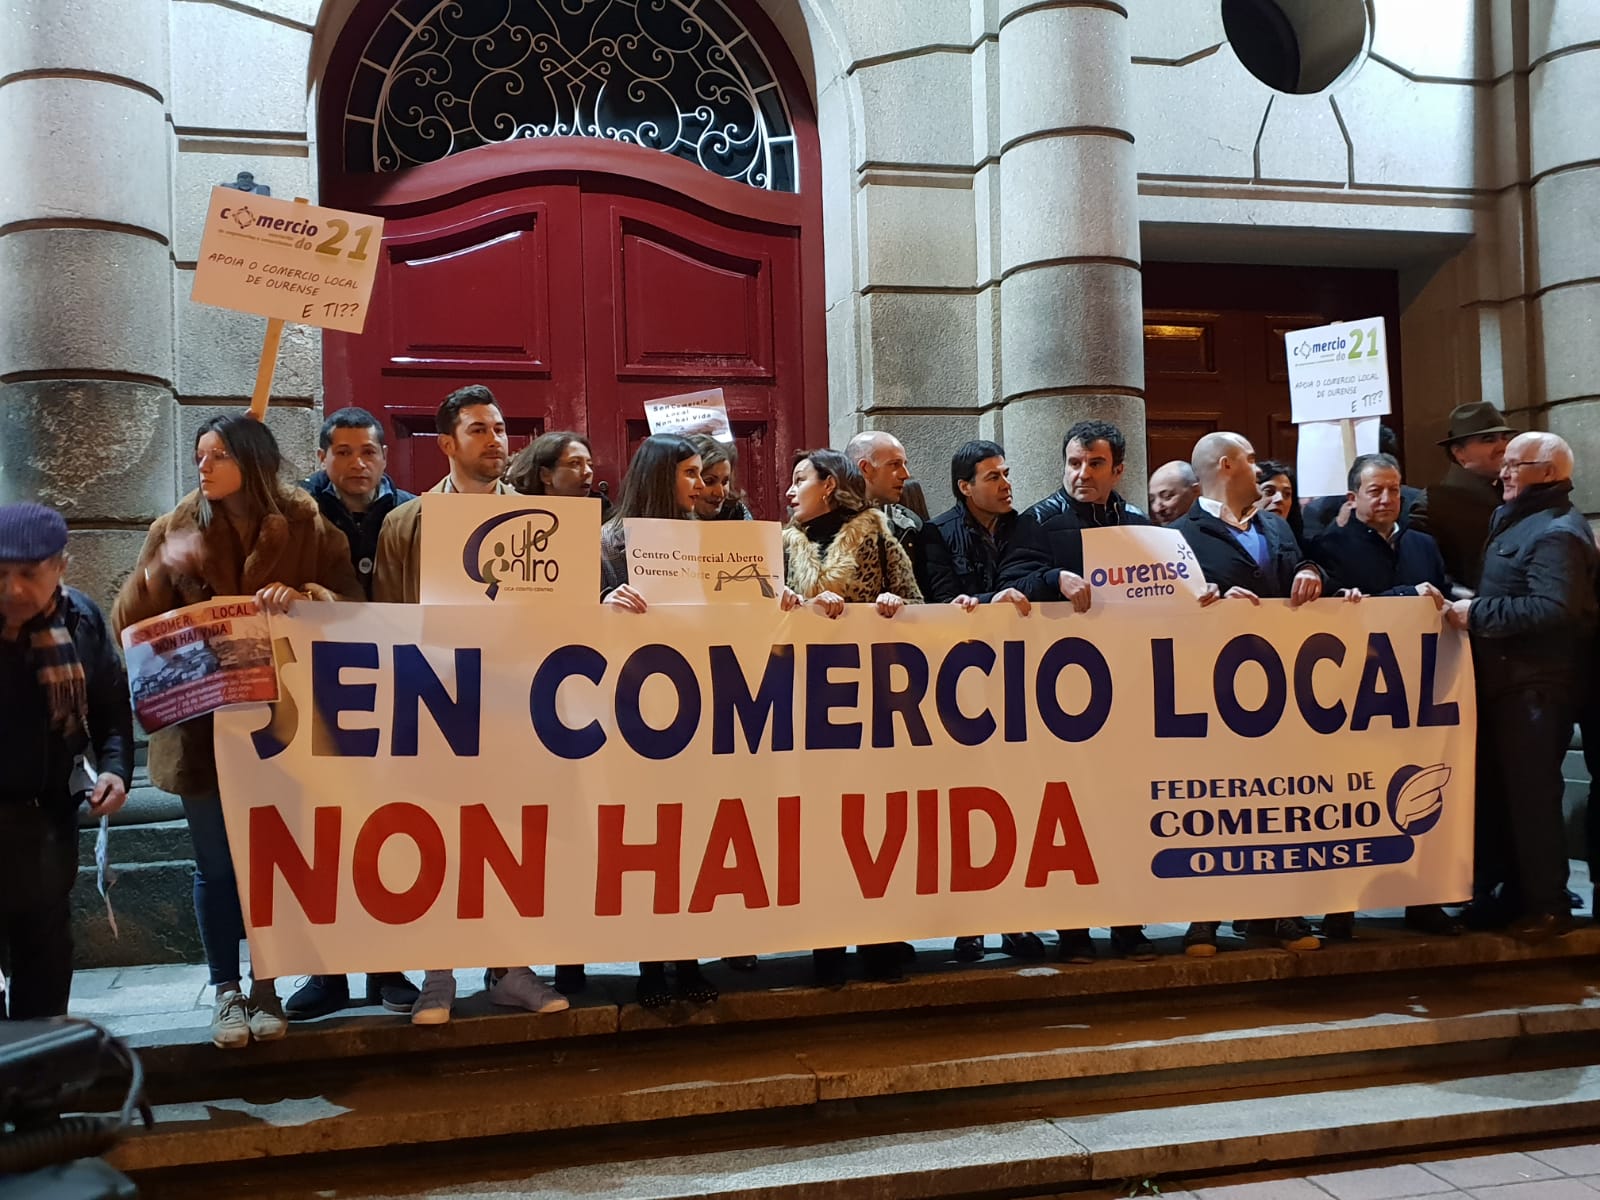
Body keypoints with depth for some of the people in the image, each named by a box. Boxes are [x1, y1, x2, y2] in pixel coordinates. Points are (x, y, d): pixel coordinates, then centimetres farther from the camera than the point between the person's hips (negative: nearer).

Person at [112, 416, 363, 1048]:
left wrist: (303, 597, -24)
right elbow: (130, 623, 1)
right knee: (216, 865, 8)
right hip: (204, 728, 1)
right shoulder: (176, 533, 3)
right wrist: (162, 571, -18)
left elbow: (353, 605, -5)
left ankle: (266, 986, 22)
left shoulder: (306, 527, -1)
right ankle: (226, 993, 20)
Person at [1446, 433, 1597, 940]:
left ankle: (1548, 905, 8)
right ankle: (1514, 892, 25)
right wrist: (1467, 602, 7)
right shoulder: (1516, 519, 17)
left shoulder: (1558, 531, -15)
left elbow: (1554, 609, -26)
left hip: (1535, 686, -10)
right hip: (1507, 680, 10)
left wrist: (1478, 612, -20)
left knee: (1532, 794, -3)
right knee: (1501, 791, 14)